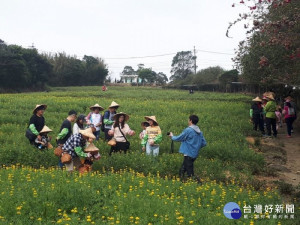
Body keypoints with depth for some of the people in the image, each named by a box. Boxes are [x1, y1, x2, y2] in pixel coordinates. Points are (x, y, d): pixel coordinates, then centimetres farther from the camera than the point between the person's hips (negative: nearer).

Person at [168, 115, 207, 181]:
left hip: (188, 154, -8)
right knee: (182, 170, 17)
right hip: (195, 155, 8)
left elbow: (179, 138, -6)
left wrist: (172, 136, 13)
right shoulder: (199, 132, 8)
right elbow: (204, 143, 9)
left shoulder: (188, 130, -14)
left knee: (190, 173, -5)